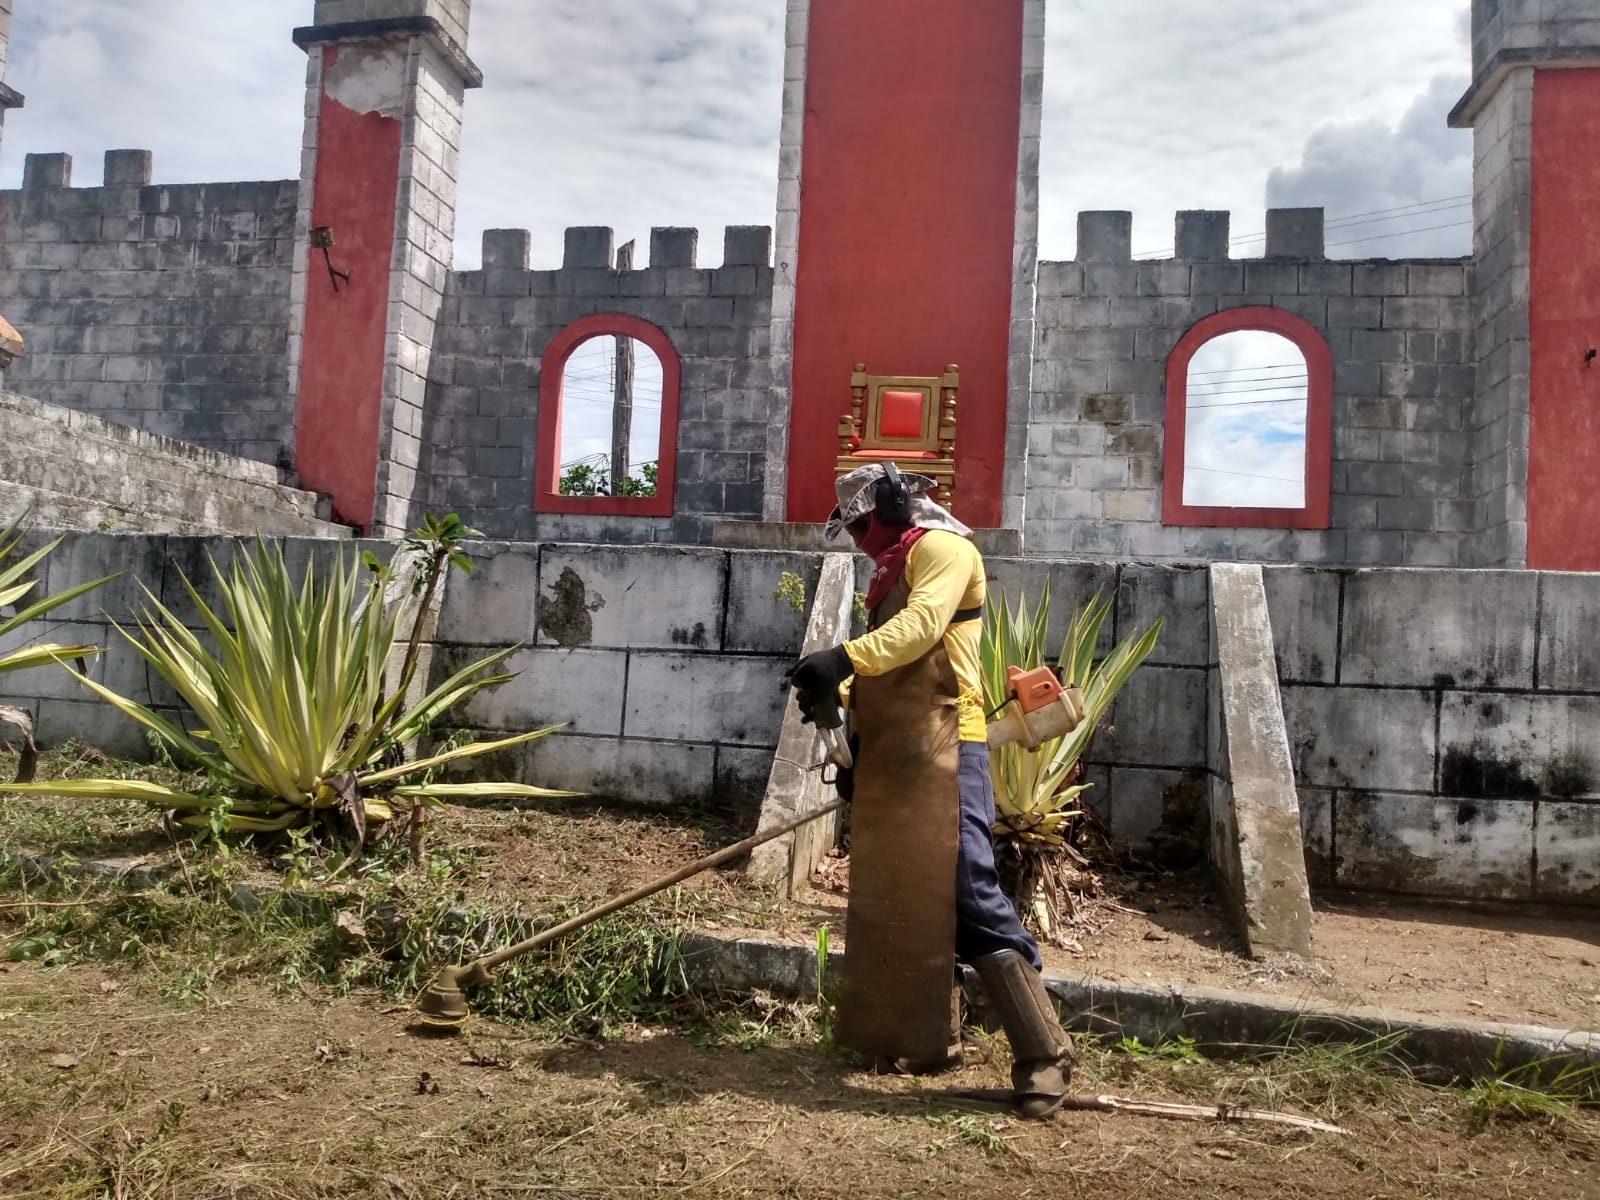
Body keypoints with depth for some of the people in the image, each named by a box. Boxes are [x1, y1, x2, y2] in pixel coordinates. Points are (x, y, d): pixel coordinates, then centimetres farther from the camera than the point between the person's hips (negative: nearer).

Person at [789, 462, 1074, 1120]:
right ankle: (930, 1039, 23)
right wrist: (841, 698, 5)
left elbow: (922, 624, -23)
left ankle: (1043, 1054, -6)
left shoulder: (941, 547, -4)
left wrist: (844, 658, -36)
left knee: (968, 899, -13)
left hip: (941, 755, -10)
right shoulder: (893, 571, 24)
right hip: (892, 759, 10)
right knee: (900, 902, 12)